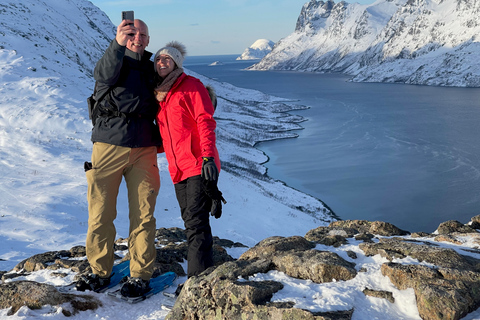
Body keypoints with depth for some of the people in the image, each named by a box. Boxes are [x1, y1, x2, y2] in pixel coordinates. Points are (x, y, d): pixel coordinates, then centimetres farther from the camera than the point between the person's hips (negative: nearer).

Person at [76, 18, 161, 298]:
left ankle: (141, 275, 10)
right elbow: (105, 75, -19)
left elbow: (160, 106, 23)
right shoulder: (113, 61, 7)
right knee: (101, 212, 0)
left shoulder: (152, 69, 18)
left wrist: (160, 141, 8)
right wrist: (118, 44, -36)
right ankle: (100, 271, 15)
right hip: (109, 145, -2)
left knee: (143, 215, 1)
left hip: (144, 149, 2)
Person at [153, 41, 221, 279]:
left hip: (199, 166, -7)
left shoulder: (191, 86, -2)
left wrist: (208, 156, -21)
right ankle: (198, 276, 16)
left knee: (196, 223, -11)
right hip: (178, 170, 7)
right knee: (190, 223, 9)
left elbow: (206, 122, -11)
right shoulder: (157, 94, 19)